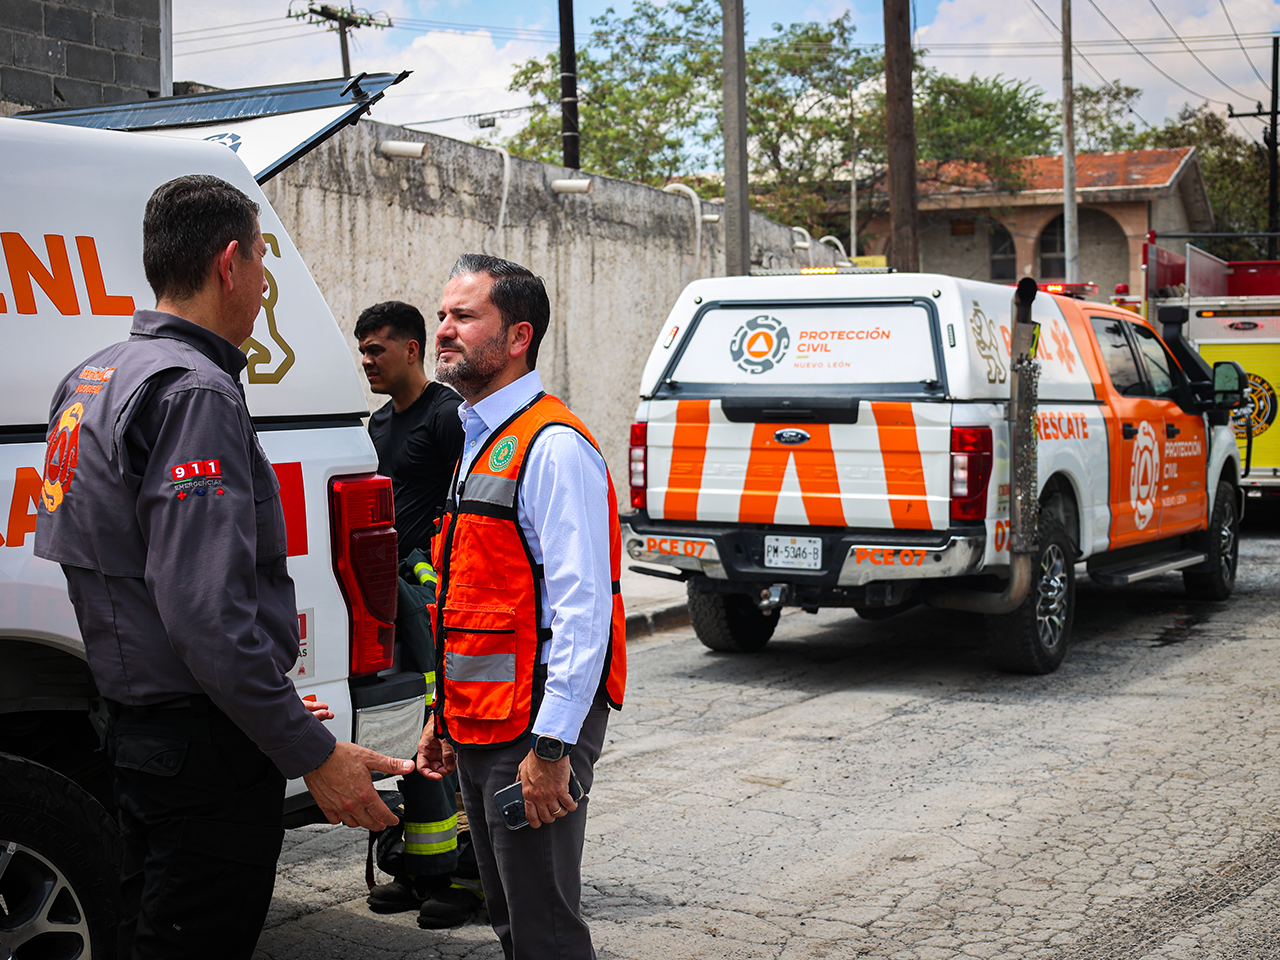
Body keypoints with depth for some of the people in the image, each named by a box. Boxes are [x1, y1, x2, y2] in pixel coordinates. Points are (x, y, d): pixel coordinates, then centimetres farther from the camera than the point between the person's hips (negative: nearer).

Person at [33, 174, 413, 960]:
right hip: (205, 749, -10)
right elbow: (204, 612, -27)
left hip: (136, 727, 10)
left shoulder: (95, 379, 13)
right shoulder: (195, 391, -19)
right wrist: (315, 754, -24)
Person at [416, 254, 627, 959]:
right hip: (479, 728, 9)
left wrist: (551, 745, -24)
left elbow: (583, 609, -22)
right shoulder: (476, 442, 14)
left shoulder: (553, 447, -16)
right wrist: (445, 716, 20)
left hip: (532, 729, -9)